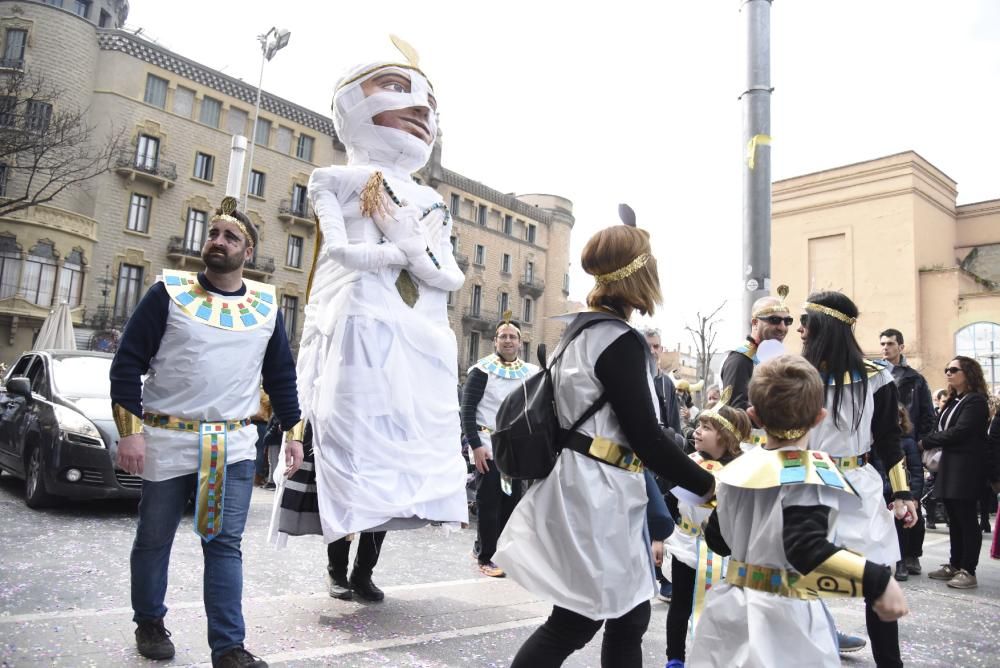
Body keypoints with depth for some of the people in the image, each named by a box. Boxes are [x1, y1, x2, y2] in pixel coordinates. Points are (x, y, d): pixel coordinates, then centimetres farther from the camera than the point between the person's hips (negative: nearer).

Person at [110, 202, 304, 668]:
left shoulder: (266, 305, 6)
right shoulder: (169, 292, -3)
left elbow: (281, 375, 12)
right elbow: (128, 363, -4)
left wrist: (293, 431, 7)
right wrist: (130, 430, -11)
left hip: (235, 446, 1)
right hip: (167, 442, -1)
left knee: (225, 544, 1)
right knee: (154, 539, 14)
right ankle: (149, 622, 36)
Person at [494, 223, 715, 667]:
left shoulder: (583, 330, 10)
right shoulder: (620, 341, -18)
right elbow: (646, 437, -19)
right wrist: (709, 485, -9)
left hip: (589, 490, 9)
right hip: (597, 494, -9)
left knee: (629, 615, 15)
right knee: (574, 623, 2)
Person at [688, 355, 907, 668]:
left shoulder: (737, 469, 1)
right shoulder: (810, 472, -18)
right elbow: (808, 551, -30)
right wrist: (877, 581, -31)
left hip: (732, 607, 6)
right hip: (783, 619, -6)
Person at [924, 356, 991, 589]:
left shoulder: (976, 401, -9)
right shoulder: (953, 401, 18)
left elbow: (959, 432, -17)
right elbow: (943, 430, 12)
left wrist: (926, 442, -10)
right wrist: (930, 443, -7)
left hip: (967, 467, -8)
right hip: (950, 465, 8)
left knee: (967, 519, -3)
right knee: (954, 519, 12)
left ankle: (968, 572, 2)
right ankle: (954, 565, 20)